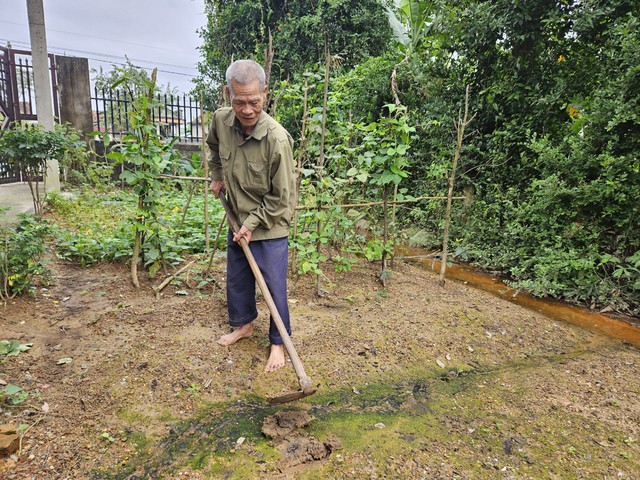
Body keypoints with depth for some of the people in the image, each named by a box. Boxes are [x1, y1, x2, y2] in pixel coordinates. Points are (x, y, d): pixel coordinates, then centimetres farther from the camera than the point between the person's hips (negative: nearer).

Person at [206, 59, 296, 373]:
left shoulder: (277, 139, -27)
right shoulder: (221, 120, -9)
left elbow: (281, 197, -19)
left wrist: (252, 223, -16)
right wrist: (217, 176, 14)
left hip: (270, 228, -6)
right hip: (238, 222, 6)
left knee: (274, 287, 4)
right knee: (237, 279, 20)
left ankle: (278, 343, 24)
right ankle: (243, 324, 44)